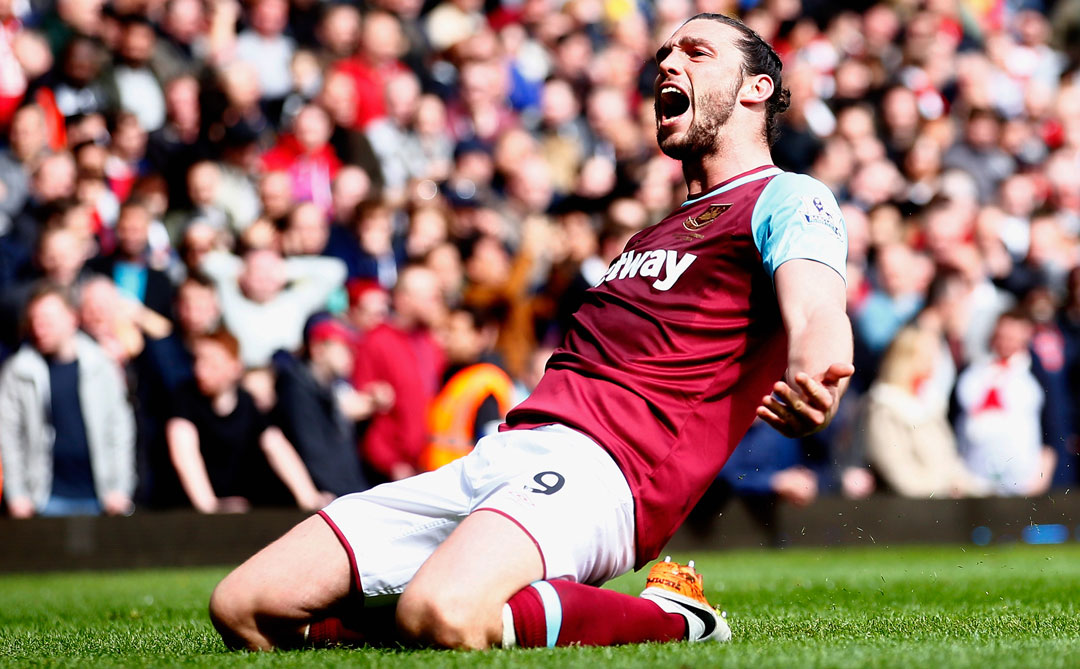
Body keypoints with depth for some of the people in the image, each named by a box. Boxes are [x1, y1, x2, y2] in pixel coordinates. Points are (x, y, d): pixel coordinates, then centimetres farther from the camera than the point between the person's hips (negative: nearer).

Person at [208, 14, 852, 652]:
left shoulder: (787, 198, 6)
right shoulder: (655, 232, 33)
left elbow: (815, 307, -16)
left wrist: (811, 381, -39)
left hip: (598, 464, -8)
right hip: (500, 454, 8)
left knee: (441, 618, -40)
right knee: (242, 608, -6)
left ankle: (672, 615, -13)